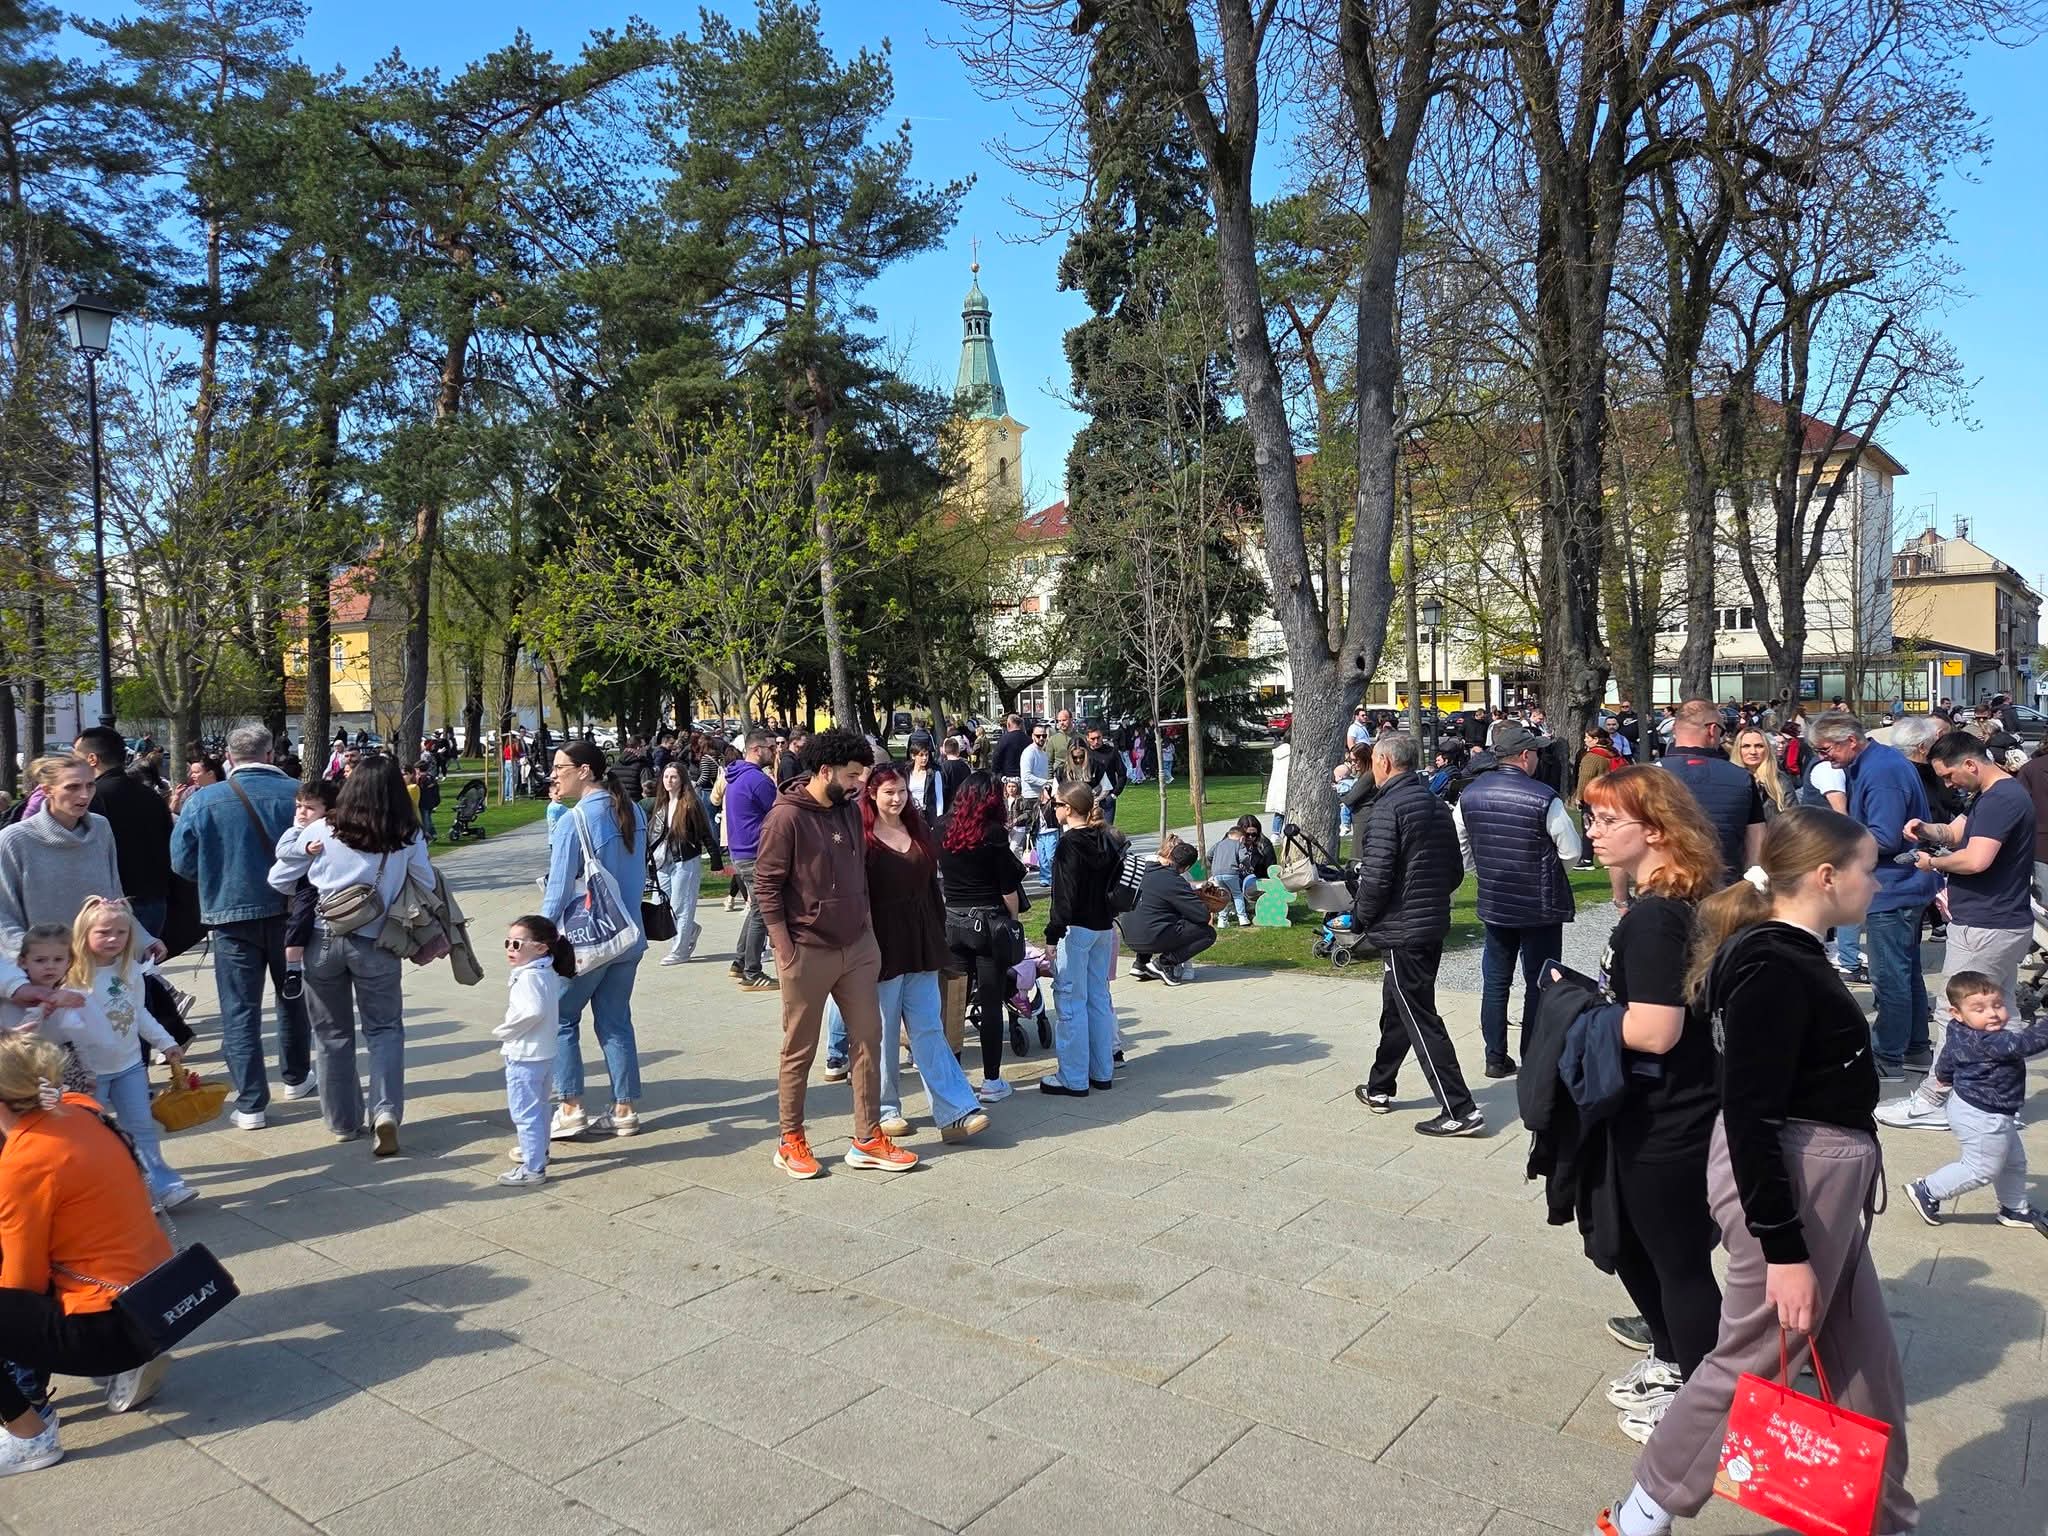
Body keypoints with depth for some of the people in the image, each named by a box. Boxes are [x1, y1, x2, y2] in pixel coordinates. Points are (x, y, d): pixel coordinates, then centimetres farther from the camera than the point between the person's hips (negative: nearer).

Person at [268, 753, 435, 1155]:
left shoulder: (322, 831, -5)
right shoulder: (409, 838, -6)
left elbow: (278, 881, 4)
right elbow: (427, 888, 2)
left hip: (323, 941, 1)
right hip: (377, 944, -1)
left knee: (334, 1033, 14)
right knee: (384, 1029, 10)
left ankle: (344, 1121, 22)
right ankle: (386, 1110, -9)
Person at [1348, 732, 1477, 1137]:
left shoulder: (1387, 808, -17)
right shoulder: (1437, 804, 10)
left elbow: (1376, 877, -21)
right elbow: (1456, 871, 14)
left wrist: (1359, 917, -5)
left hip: (1400, 932, -9)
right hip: (1434, 925, 9)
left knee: (1421, 1020, -3)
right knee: (1396, 1009, 21)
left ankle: (1459, 1111, -1)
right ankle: (1379, 1088, 35)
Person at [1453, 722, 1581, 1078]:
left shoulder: (1469, 794, -2)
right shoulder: (1545, 798, -18)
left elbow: (1460, 849, 7)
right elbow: (1572, 853, -11)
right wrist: (1544, 864, 8)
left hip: (1493, 903, 5)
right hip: (1541, 905, -4)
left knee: (1495, 980, 13)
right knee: (1539, 983, 7)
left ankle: (1495, 1058, 19)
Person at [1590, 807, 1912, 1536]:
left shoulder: (1791, 954, 7)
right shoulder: (1773, 969, -24)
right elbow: (1751, 1120, -25)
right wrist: (1784, 1251, -22)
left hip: (1824, 1186, 9)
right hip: (1787, 1189, -9)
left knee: (1867, 1366, 19)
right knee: (1749, 1363, 6)